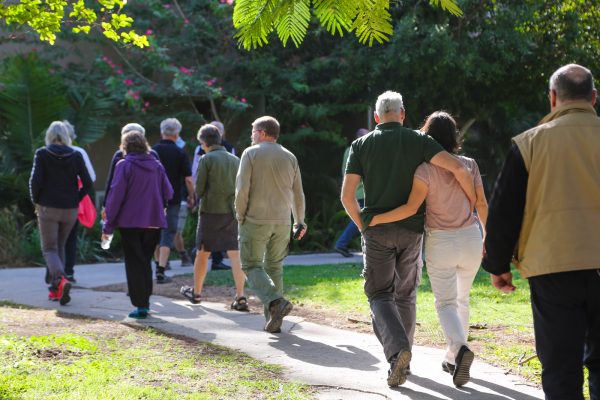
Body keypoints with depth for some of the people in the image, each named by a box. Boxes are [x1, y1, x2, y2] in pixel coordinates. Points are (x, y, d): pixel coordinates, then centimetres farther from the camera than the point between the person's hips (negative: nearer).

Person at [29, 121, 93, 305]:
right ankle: (55, 289, 17)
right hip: (70, 210, 3)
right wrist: (76, 200, 10)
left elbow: (35, 181, -12)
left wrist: (36, 201, 3)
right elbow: (87, 183, -2)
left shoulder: (42, 154, -6)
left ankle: (61, 279, -25)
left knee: (49, 248, 1)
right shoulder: (76, 156, 1)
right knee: (60, 247, 18)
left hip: (48, 208, -3)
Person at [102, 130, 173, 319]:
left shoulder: (124, 165, -7)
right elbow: (168, 193, 6)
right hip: (154, 222, 4)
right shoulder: (157, 165, 6)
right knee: (146, 262, 17)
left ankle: (140, 305, -4)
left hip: (131, 222, -4)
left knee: (135, 264, 1)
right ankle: (145, 301, 19)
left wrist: (108, 225, -5)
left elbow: (116, 195, -9)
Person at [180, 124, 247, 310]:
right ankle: (240, 296, -12)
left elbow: (199, 190, -8)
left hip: (211, 211, -4)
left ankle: (196, 292, 25)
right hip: (232, 212, 4)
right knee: (235, 254, -2)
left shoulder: (206, 159, -8)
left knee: (202, 253, 12)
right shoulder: (235, 160, 7)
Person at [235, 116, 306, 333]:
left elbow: (242, 189, -11)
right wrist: (300, 221, 20)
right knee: (274, 267, 11)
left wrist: (240, 216, 0)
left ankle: (275, 301, -22)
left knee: (252, 266, 1)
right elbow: (298, 194, 11)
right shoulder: (290, 157, 10)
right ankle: (273, 320, 9)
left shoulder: (251, 153, -4)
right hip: (282, 222, 5)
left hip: (255, 220, -5)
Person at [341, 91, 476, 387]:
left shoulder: (361, 145, 1)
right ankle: (402, 358, 22)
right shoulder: (418, 141, 0)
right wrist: (473, 202, 3)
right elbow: (457, 168, -13)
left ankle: (397, 349, -22)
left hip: (377, 230, -1)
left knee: (380, 295, 3)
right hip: (411, 230, 1)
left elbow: (347, 195, -3)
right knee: (405, 294, 16)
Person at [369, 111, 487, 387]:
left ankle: (460, 348, -25)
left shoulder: (426, 170, -13)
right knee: (461, 299, 19)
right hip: (470, 239, 4)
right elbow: (482, 204, 5)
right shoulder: (469, 165, -1)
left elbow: (411, 208, -21)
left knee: (446, 303, 2)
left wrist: (375, 219, -13)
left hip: (440, 243, -4)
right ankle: (452, 358, 24)